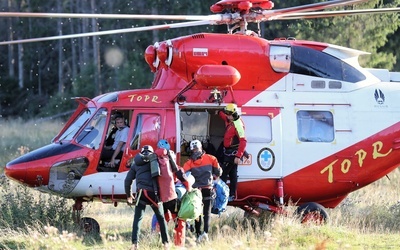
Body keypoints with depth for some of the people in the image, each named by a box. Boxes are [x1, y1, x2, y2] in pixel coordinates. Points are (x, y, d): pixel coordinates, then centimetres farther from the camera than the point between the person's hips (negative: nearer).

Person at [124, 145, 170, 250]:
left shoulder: (136, 163, 18)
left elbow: (128, 180, 18)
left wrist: (129, 195, 29)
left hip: (141, 193, 0)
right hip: (155, 193, 0)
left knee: (137, 219, 2)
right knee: (161, 218, 14)